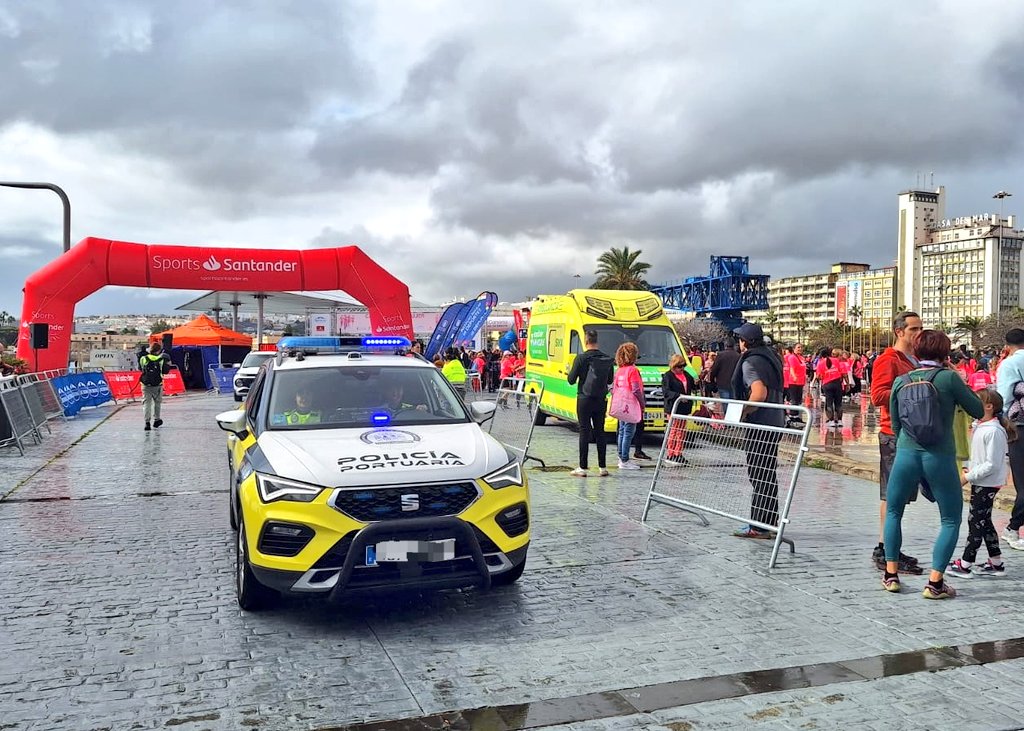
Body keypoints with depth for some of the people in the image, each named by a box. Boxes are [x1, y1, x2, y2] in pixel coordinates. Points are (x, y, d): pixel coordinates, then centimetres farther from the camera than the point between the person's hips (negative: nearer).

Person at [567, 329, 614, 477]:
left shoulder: (581, 358, -12)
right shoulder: (607, 359, 2)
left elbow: (571, 380, -9)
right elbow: (610, 380, 12)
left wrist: (570, 372, 12)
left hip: (584, 400, -4)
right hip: (601, 400, 4)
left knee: (584, 432, -1)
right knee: (600, 432, 11)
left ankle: (582, 468, 0)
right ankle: (602, 467, 13)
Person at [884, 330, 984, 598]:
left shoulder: (901, 381, 6)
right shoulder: (949, 378, -5)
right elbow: (979, 411, 3)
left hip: (906, 454, 3)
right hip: (940, 457, -3)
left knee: (893, 511, 21)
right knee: (951, 520, 11)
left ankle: (891, 575, 19)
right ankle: (935, 583, 5)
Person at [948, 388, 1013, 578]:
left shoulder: (994, 431, -20)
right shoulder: (979, 427, 9)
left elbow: (992, 464, -22)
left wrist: (969, 477, -20)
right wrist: (967, 468, 3)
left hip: (987, 484, -10)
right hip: (979, 483, 10)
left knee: (976, 522, -3)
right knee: (984, 522, 15)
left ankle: (965, 564, 4)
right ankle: (996, 564, 25)